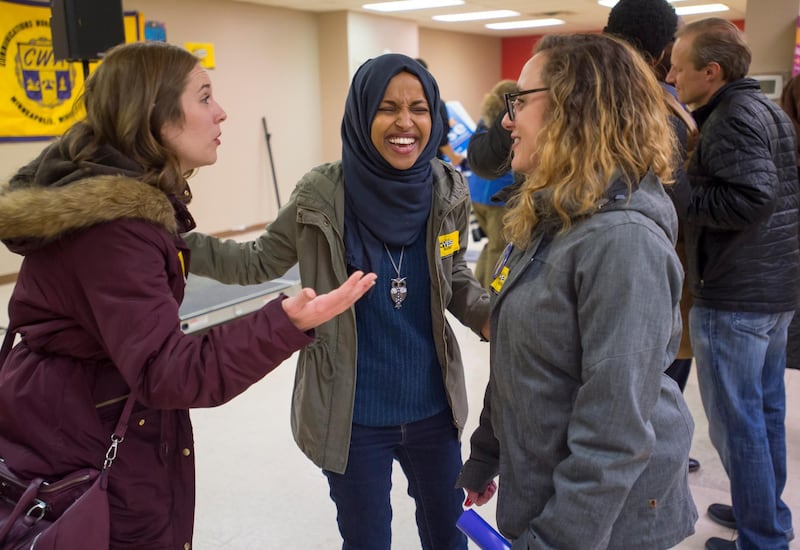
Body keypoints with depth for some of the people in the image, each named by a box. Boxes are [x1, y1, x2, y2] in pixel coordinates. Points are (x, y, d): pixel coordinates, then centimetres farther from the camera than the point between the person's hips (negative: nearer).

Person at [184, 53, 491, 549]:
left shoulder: (448, 191, -10)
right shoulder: (324, 195, -17)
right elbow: (258, 263, -3)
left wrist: (493, 317, -14)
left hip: (433, 405, 3)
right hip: (355, 415, -3)